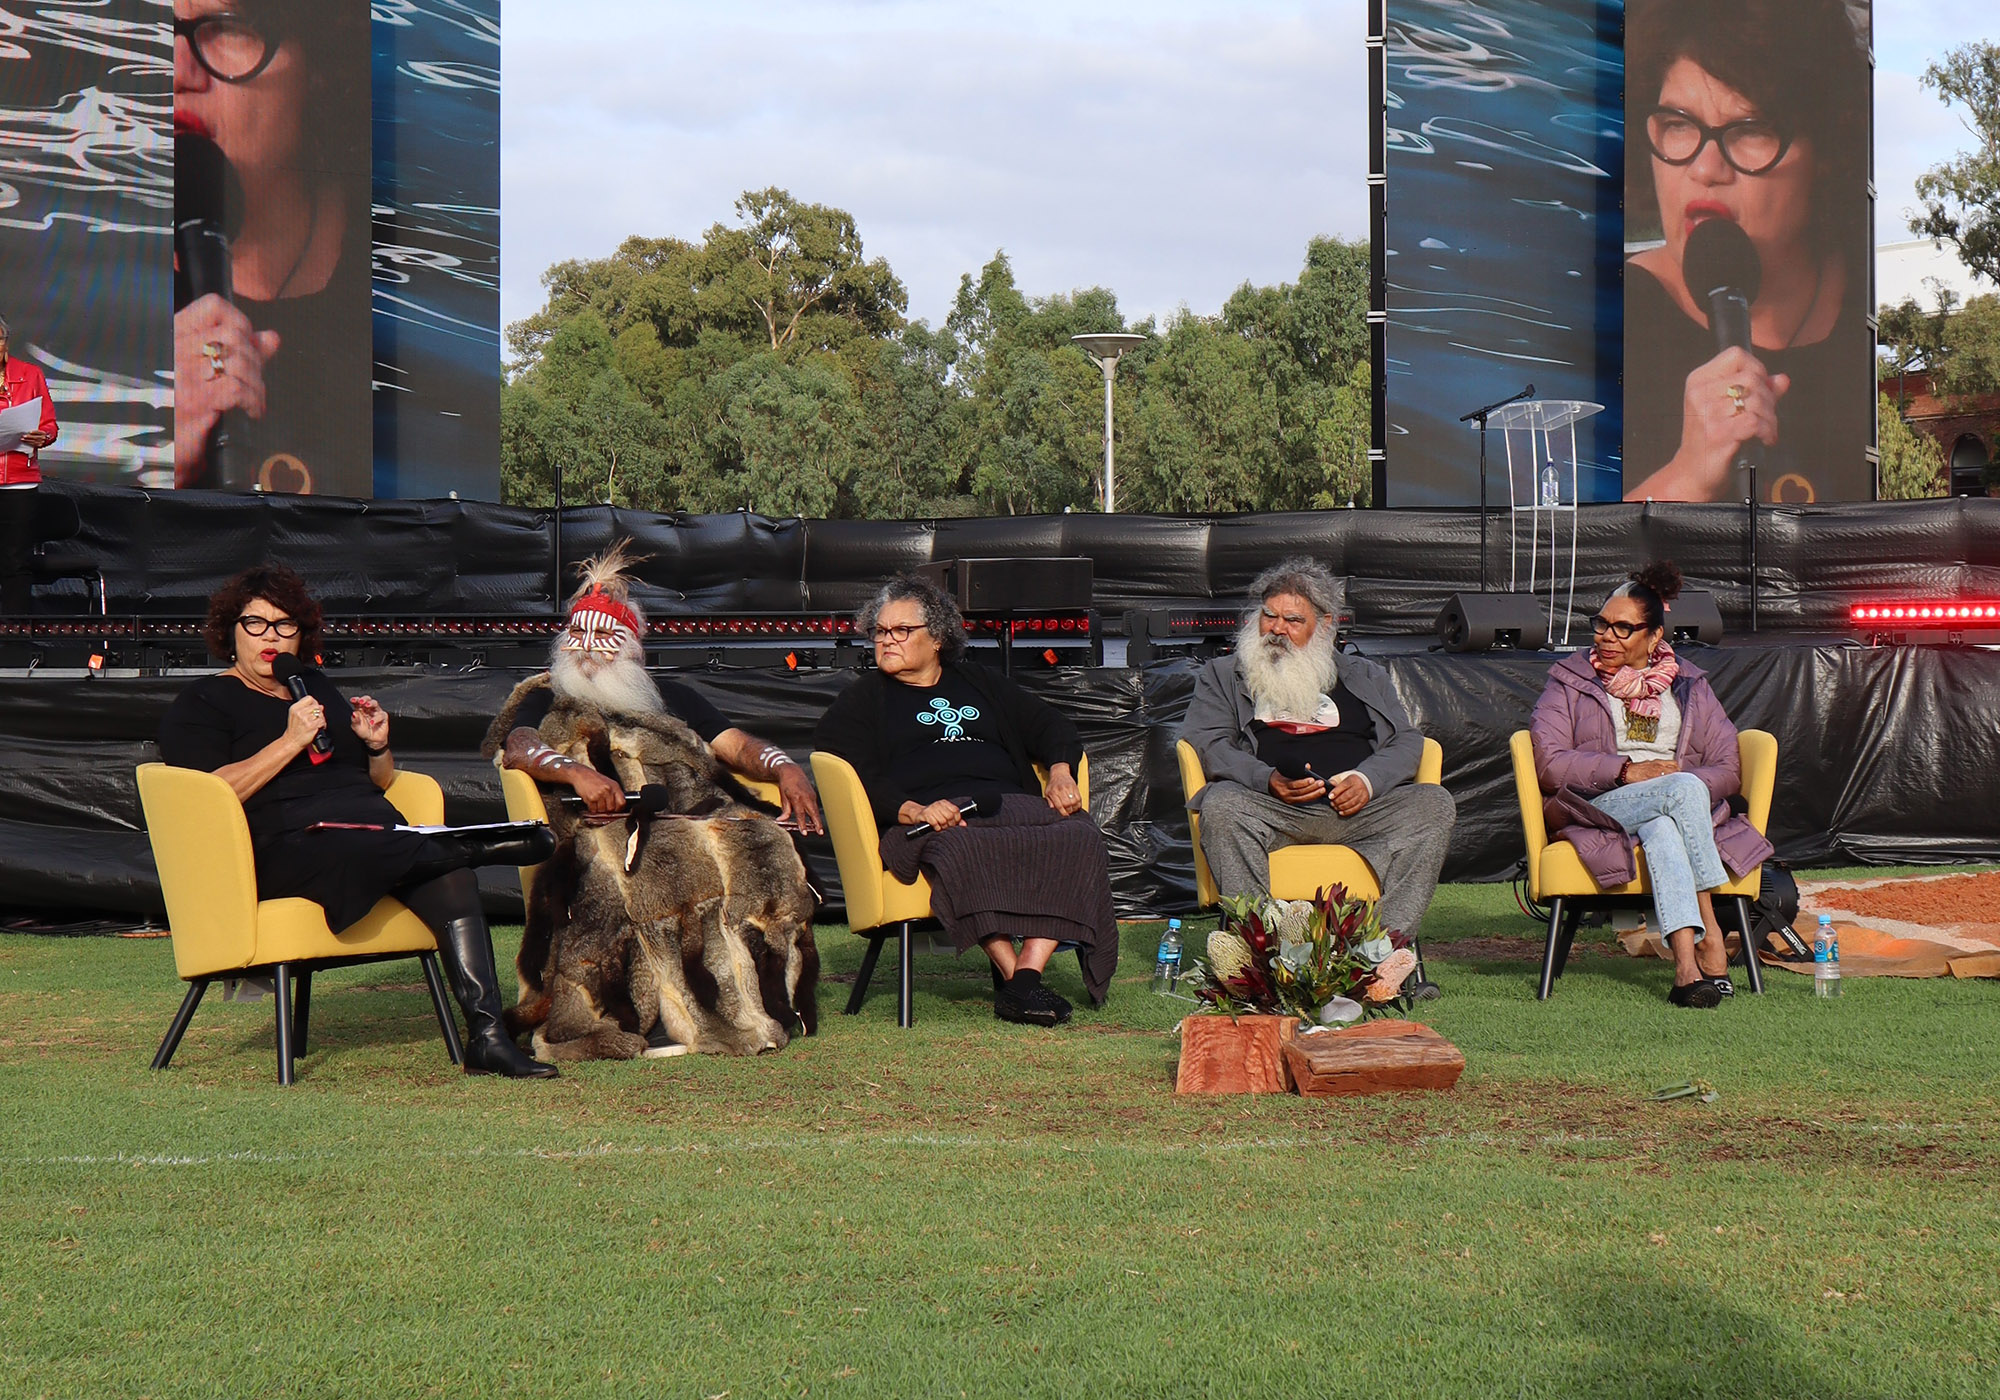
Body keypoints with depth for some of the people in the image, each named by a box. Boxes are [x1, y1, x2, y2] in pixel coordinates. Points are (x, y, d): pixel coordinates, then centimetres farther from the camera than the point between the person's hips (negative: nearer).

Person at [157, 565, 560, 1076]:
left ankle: (486, 1035, -36)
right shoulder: (201, 704, 12)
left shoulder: (317, 686, 30)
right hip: (284, 848, -5)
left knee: (451, 875, -28)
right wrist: (290, 741, -12)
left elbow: (378, 784, 33)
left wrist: (378, 747, 10)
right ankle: (482, 847, -32)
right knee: (356, 851, -42)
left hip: (378, 831, 5)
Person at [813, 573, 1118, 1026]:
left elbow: (1048, 724, 27)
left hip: (1010, 804, 4)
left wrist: (1061, 773, 4)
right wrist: (912, 811, -17)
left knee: (1078, 836, -28)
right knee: (960, 850, -41)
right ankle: (1012, 974, -39)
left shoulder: (980, 683, 32)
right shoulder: (862, 699, 20)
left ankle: (1029, 971, -36)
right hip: (926, 816, -4)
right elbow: (855, 778, 2)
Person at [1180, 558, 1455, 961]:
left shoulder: (1364, 675, 28)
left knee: (1434, 804, -24)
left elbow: (1406, 742, 17)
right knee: (1221, 806, -34)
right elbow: (1209, 745, 7)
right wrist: (1269, 781, -12)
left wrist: (1367, 780, -6)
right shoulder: (1222, 675, 23)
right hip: (1272, 809, -2)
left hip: (1358, 807, 2)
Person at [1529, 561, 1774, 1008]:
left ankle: (1686, 963, -48)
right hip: (1596, 809, -2)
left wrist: (1688, 782, -11)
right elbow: (1549, 765, -1)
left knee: (1661, 831, -38)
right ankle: (1710, 941, -39)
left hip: (1687, 808, 2)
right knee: (1683, 789, -34)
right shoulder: (1569, 681, 15)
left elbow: (1729, 770, 12)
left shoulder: (1689, 686, 22)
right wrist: (1627, 771, -14)